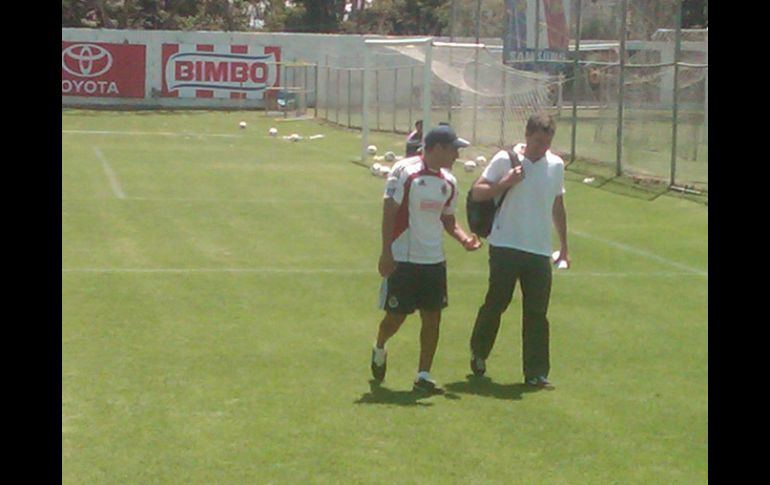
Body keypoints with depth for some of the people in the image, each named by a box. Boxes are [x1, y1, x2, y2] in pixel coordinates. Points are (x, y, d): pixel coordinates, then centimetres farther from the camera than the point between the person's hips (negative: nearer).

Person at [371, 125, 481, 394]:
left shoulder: (449, 182, 9)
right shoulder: (405, 172, -11)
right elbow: (389, 213, -12)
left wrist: (464, 238, 0)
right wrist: (386, 253, -16)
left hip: (435, 260, 6)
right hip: (403, 259, -6)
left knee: (433, 317, 2)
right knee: (396, 316, 3)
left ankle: (423, 376, 9)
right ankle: (379, 350, 34)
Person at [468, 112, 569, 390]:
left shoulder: (556, 165, 9)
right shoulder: (505, 160, -4)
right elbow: (477, 192, -4)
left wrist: (564, 246, 21)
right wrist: (506, 182, -19)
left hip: (540, 251, 3)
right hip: (505, 246, -3)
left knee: (537, 313, 0)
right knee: (496, 303, 3)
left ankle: (536, 373, 4)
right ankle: (478, 354, 26)